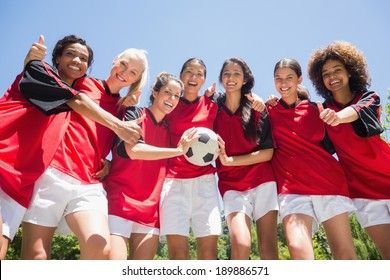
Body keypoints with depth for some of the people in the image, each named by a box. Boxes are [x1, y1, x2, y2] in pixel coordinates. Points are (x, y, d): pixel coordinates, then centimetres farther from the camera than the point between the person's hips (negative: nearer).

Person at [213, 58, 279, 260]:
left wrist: (229, 160, -12)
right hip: (231, 185, 0)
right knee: (240, 243, -20)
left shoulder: (257, 109, 5)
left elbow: (268, 152, -3)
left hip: (262, 181, 0)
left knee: (268, 247, -3)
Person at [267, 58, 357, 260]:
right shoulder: (268, 111, 9)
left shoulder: (314, 109, 12)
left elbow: (328, 145, 15)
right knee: (298, 249, -23)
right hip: (291, 186, -2)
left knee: (345, 254, 1)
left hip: (328, 181, 2)